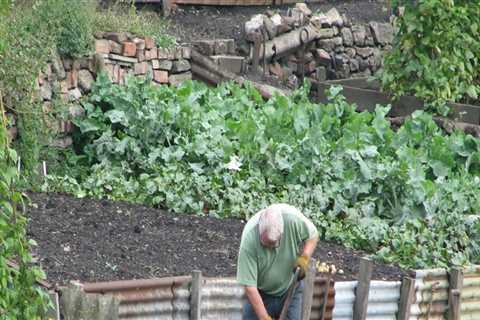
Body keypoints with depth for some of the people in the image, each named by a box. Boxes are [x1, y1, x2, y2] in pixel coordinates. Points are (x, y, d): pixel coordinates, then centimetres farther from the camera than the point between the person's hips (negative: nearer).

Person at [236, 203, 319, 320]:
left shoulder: (293, 218, -28)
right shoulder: (249, 240, -32)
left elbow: (313, 235, -6)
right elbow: (249, 286, -29)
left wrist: (304, 257, -23)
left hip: (290, 290, 1)